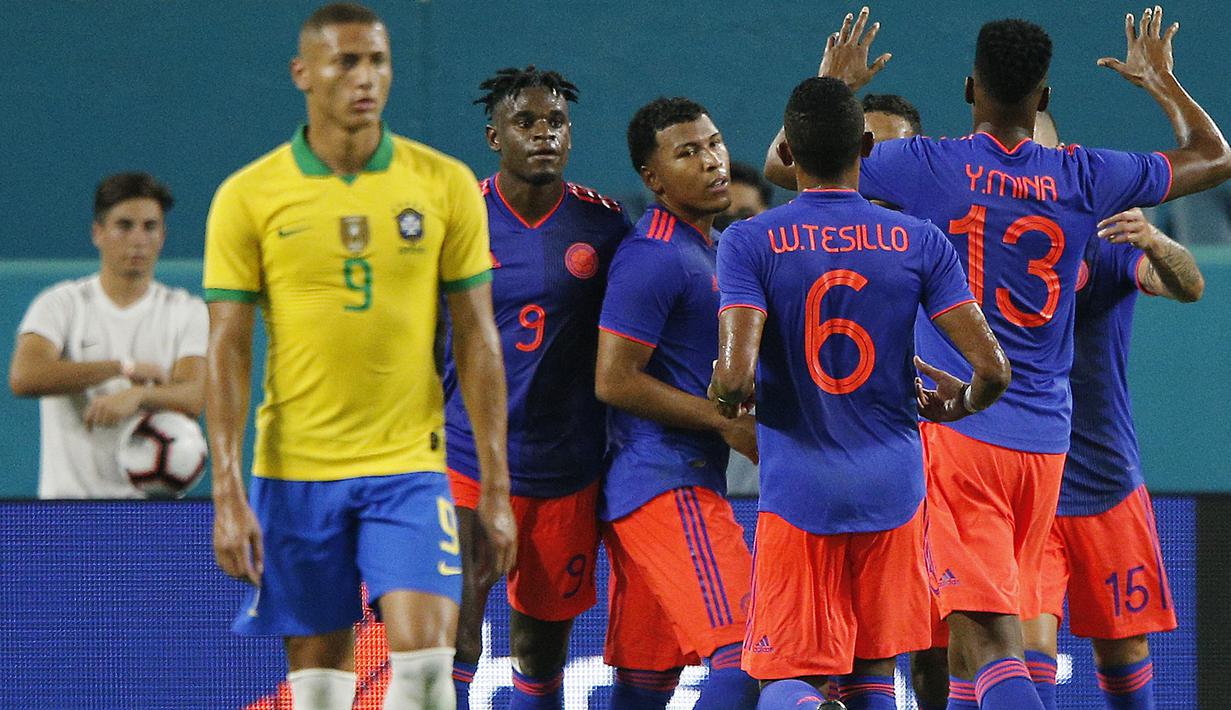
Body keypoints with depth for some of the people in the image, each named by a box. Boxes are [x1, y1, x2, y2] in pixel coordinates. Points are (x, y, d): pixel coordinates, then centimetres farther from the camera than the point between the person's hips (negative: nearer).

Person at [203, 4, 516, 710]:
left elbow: (477, 340, 4)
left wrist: (496, 489, 0)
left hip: (409, 467, 0)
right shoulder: (248, 197, -1)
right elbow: (228, 352, -2)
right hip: (295, 473, 0)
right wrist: (228, 492, -9)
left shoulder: (447, 186, 1)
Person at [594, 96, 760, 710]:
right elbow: (612, 380, -18)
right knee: (743, 656, -18)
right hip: (669, 488, -10)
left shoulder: (702, 246, 18)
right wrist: (727, 422, -14)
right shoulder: (654, 256, -14)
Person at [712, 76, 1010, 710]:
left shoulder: (748, 243, -6)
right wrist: (955, 404, 16)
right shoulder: (920, 242, -1)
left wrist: (723, 398, 6)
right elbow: (993, 370, -7)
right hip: (893, 486, 2)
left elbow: (736, 376, -18)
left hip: (797, 491, -2)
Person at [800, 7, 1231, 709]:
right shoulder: (1084, 178, 2)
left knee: (988, 642, -15)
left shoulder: (926, 166, -6)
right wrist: (1162, 81, 35)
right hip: (1045, 440, 4)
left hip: (955, 432, -4)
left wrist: (835, 84, 22)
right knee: (976, 637, 17)